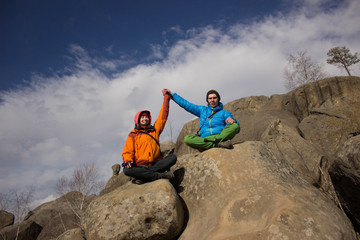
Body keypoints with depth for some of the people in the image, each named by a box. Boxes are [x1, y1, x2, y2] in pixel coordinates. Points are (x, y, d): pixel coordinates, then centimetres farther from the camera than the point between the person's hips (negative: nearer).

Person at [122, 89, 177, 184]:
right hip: (140, 167, -2)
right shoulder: (133, 135, 15)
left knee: (173, 157, -24)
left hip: (156, 164, 2)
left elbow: (163, 116, 21)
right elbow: (127, 152, 9)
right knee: (127, 170, -32)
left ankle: (143, 177, -30)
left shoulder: (155, 130, 21)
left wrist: (166, 97, 24)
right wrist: (127, 160, -14)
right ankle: (160, 175, -32)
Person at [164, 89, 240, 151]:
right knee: (187, 138, -28)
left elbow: (237, 129, 3)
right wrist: (171, 94, 25)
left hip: (221, 136, -1)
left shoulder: (224, 113, 15)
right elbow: (186, 104, 25)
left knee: (234, 126, -29)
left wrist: (234, 121, -21)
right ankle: (218, 145, -38)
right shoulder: (202, 110, 24)